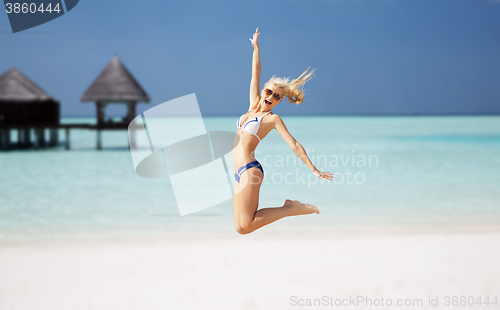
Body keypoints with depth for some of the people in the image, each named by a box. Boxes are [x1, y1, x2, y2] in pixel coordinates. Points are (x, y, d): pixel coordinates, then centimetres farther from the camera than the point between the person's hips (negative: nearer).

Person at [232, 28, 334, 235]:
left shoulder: (273, 119, 0)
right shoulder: (254, 105, 17)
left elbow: (294, 145, -5)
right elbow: (255, 74, 22)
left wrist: (314, 170, -10)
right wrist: (256, 47, 27)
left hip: (249, 170, -7)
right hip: (240, 173, 7)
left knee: (244, 226, -17)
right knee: (240, 227, -1)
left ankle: (291, 209, -4)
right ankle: (288, 207, 9)